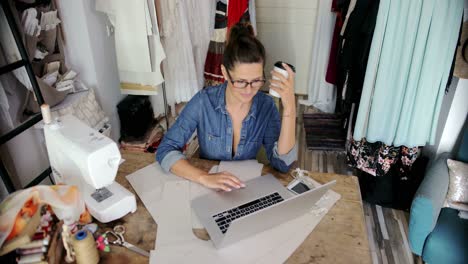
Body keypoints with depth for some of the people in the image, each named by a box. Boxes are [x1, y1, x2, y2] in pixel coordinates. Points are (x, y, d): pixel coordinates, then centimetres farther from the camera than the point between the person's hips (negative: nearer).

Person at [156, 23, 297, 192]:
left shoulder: (266, 106, -10)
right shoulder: (204, 101, -15)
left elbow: (282, 164, -17)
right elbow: (165, 150, -15)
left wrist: (290, 107, -26)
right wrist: (204, 177, -30)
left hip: (248, 188, 1)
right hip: (206, 190, 0)